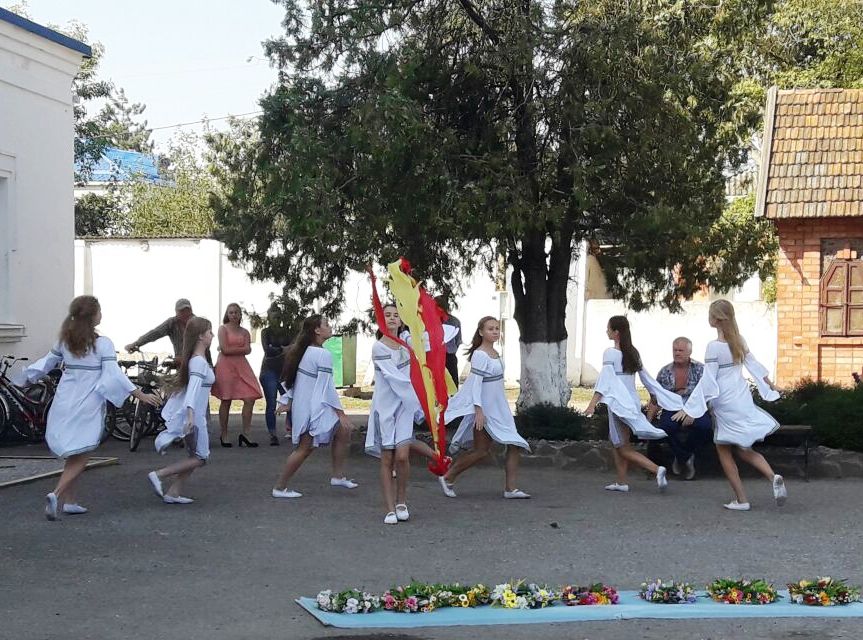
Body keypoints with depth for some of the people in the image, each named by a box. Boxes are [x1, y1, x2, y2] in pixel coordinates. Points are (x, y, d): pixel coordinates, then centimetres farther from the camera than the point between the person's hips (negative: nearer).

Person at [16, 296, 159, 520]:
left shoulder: (64, 341, 6)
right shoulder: (102, 344, -10)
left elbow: (46, 363, 14)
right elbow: (114, 375, -16)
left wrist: (25, 378, 31)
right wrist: (141, 395, -14)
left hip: (65, 403, 5)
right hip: (88, 407, -5)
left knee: (73, 456, 16)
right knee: (80, 458, 1)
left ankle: (70, 501, 17)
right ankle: (57, 494, -17)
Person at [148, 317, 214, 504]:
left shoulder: (195, 359, 11)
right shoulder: (199, 361, -18)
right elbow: (194, 386, -31)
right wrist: (191, 413, -42)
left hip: (193, 415, 9)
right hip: (194, 416, -9)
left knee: (195, 456, 13)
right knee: (200, 458, -3)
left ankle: (173, 493, 11)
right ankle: (158, 475, -8)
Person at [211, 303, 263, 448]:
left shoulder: (244, 332, 14)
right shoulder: (223, 329, 1)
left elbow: (248, 350, -1)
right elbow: (225, 350, -10)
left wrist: (232, 349, -8)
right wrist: (240, 349, -2)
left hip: (242, 366, 4)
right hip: (226, 365, -4)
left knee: (250, 399, -6)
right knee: (226, 401, 1)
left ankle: (245, 434, 1)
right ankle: (223, 436, 12)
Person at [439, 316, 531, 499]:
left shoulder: (494, 353, 10)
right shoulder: (480, 355, -17)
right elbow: (476, 383, -22)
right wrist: (478, 409, -27)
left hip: (499, 408, 9)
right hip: (485, 410, -9)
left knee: (515, 446, 2)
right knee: (481, 451, -1)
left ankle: (511, 488, 5)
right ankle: (447, 478, 15)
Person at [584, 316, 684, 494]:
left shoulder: (610, 353, -11)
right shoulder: (633, 353, 9)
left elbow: (605, 380, -21)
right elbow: (647, 379, 12)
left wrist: (592, 404, -27)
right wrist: (663, 398, 19)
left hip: (619, 403, -7)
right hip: (633, 402, 7)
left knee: (623, 448, -1)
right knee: (616, 443, 19)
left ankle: (657, 469, -17)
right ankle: (621, 482, 17)